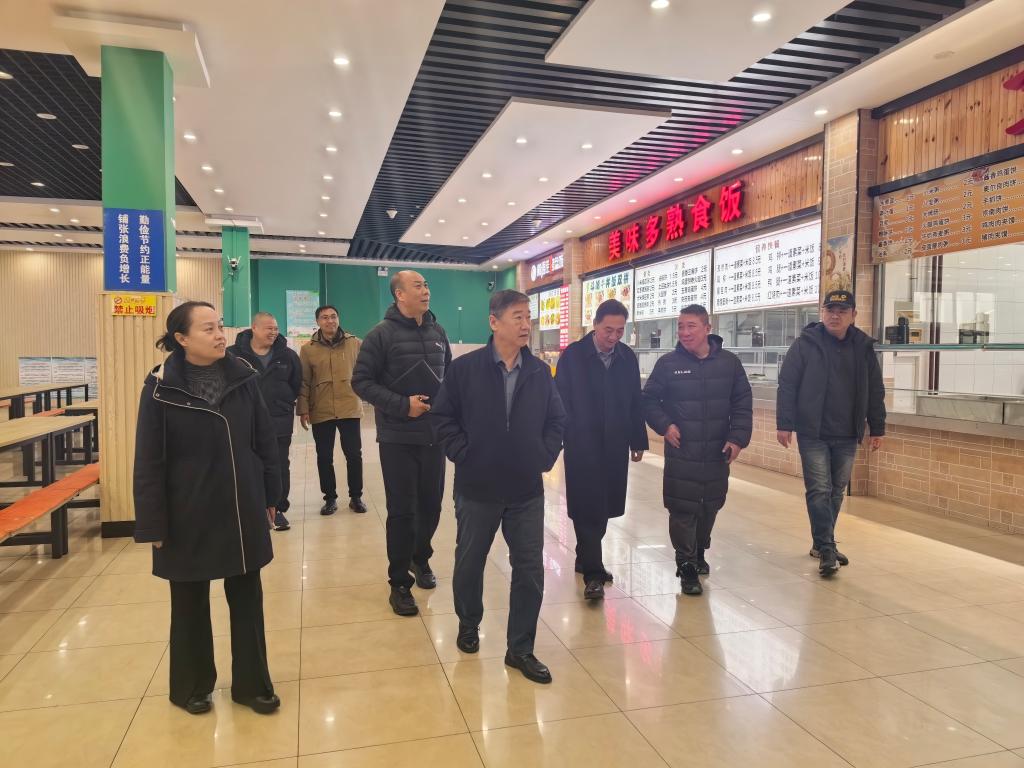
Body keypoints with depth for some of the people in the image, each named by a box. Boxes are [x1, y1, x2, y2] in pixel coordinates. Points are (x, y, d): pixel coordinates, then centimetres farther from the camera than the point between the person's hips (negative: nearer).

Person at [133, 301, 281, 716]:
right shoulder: (161, 387, -10)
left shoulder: (243, 376, -2)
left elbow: (265, 441, 5)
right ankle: (191, 687, 34)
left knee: (247, 599, 12)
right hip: (188, 516, -2)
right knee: (190, 603, 14)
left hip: (242, 511, 3)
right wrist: (154, 524, -8)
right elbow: (149, 462, -8)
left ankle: (252, 684, 28)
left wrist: (269, 498, 6)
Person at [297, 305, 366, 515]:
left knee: (354, 454, 6)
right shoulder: (308, 349, 0)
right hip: (320, 412, 1)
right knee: (324, 457, 9)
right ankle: (330, 498, 24)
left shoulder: (355, 344, 0)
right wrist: (303, 409, -2)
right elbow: (303, 382, 1)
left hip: (350, 409, 0)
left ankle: (356, 497, 21)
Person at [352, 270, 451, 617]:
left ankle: (420, 558, 39)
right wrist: (402, 405, -18)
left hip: (434, 436, 5)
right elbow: (361, 381, -10)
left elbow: (451, 376, 18)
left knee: (431, 505, 14)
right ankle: (399, 583, 17)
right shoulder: (382, 334, -8)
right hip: (398, 439, -5)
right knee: (401, 511, 2)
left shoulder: (438, 332, 8)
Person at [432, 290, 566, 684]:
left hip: (527, 490, 2)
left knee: (530, 570, 5)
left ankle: (521, 649, 20)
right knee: (469, 562, 16)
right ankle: (468, 624, 41)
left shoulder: (540, 372, 1)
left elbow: (557, 421, 10)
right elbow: (443, 417, -3)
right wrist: (463, 455, -9)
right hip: (477, 488, -2)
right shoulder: (464, 368, -8)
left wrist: (544, 457, -1)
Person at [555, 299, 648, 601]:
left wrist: (638, 440, 10)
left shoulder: (627, 357, 4)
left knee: (604, 507, 13)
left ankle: (586, 558, 31)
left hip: (615, 446, 5)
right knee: (587, 509, -1)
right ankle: (592, 573, 4)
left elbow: (635, 402, 9)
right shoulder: (573, 355, -7)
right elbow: (560, 400, -6)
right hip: (582, 446, -4)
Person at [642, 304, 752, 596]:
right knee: (682, 509, -3)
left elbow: (742, 404, 3)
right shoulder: (668, 363, -5)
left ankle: (699, 553, 39)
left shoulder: (729, 363, 0)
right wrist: (664, 425, -12)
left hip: (718, 453, 3)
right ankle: (687, 567, 9)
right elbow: (649, 400, 3)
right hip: (681, 454, -2)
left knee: (710, 506, 16)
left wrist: (738, 438, -6)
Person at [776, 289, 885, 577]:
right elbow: (787, 386, -7)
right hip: (813, 434, -4)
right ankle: (826, 550, -1)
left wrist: (877, 429, 11)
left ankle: (822, 543, 26)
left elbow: (875, 392, 12)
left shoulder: (863, 347, 6)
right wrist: (784, 424, -12)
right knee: (819, 491, -6)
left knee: (836, 492, 12)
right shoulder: (805, 344, -6)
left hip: (847, 436, 4)